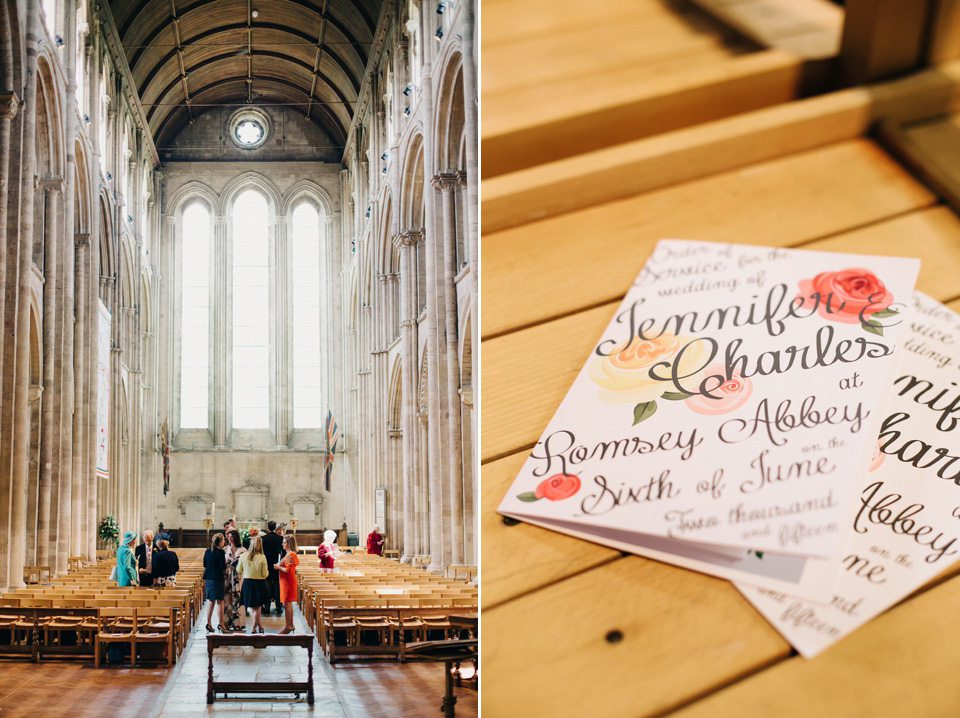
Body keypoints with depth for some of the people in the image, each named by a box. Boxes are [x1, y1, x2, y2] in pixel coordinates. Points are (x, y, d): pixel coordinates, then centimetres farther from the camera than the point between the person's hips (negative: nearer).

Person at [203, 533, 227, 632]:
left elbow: (205, 565, 14)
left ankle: (208, 623, 12)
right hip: (218, 579, -7)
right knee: (220, 602, -2)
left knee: (211, 601, 13)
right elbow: (223, 567, -15)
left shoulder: (207, 551, 8)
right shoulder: (220, 552, -13)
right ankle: (220, 624, -4)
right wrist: (226, 562, 4)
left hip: (208, 579, 7)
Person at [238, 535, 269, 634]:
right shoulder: (262, 558, -15)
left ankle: (259, 626, 24)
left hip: (247, 583, 3)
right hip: (259, 584, -2)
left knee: (253, 607, 18)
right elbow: (265, 574, -12)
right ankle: (254, 628, 15)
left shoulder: (243, 556, -8)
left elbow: (239, 571, 2)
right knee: (257, 608, 12)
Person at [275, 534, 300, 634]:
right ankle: (291, 625, 21)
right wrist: (279, 566, 15)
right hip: (288, 581, 11)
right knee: (289, 604, 15)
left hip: (288, 581, -11)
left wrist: (278, 567, -12)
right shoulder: (291, 554, 14)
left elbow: (288, 570, -23)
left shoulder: (290, 555, -18)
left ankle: (287, 627, -4)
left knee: (286, 604, -7)